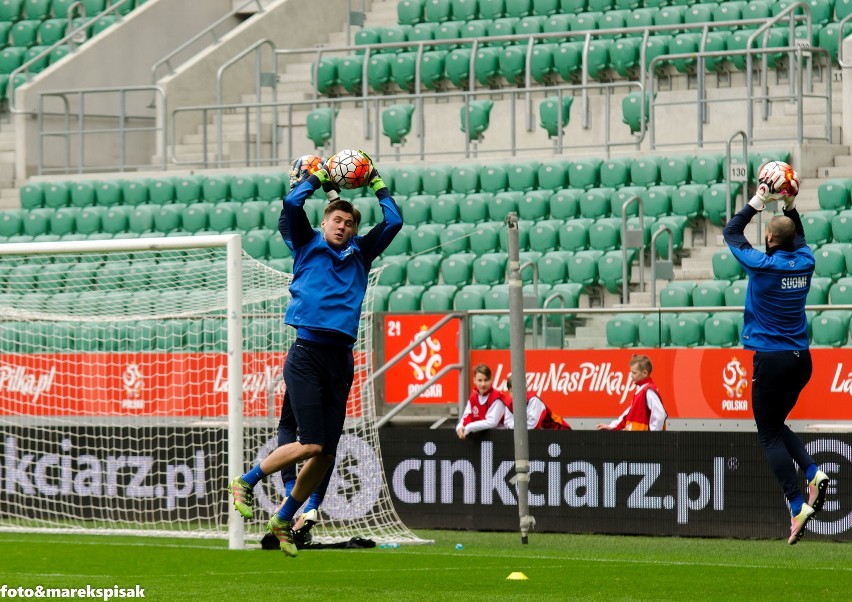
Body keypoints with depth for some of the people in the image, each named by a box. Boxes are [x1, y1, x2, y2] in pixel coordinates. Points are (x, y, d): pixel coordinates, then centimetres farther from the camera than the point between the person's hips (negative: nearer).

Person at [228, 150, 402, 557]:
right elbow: (291, 206, -5)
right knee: (312, 444, -16)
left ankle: (284, 519, 19)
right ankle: (245, 483, 3)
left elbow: (393, 222, 18)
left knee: (327, 454, 2)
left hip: (341, 361, 5)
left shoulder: (359, 254, 19)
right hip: (308, 353, -5)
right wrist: (316, 180, 8)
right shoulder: (307, 245, 8)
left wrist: (378, 186, 22)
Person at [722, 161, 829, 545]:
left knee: (770, 434, 0)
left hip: (770, 360, -6)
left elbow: (732, 233, 4)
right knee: (776, 424, 22)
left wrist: (759, 201, 9)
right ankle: (813, 473, -1)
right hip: (801, 359, 6)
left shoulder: (763, 265, -12)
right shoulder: (804, 263, 2)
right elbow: (798, 236, 27)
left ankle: (797, 506, -12)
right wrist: (789, 204, 23)